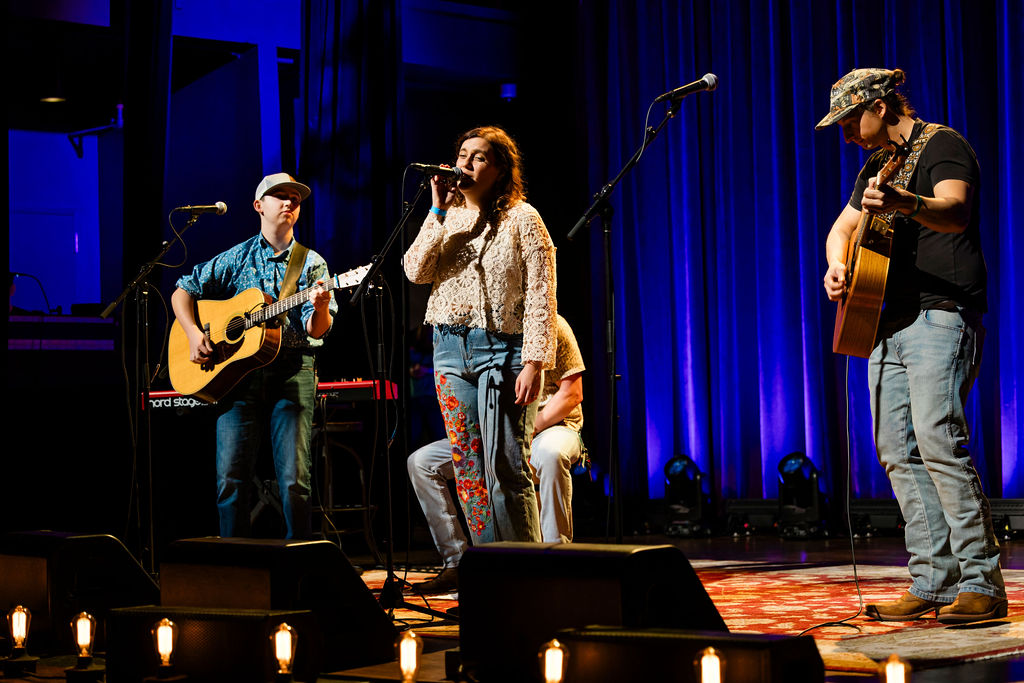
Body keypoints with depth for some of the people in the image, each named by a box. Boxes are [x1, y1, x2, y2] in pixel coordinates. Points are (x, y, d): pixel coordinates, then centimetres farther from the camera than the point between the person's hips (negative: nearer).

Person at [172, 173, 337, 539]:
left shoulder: (311, 263, 10)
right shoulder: (236, 259, 13)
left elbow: (316, 332, 0)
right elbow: (182, 292, 18)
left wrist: (320, 309, -23)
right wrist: (193, 333, 0)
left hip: (292, 369, -1)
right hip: (238, 370, 1)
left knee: (294, 480, -10)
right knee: (230, 478, -6)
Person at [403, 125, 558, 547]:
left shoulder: (521, 219, -1)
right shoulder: (446, 218, 14)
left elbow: (541, 296, -6)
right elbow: (415, 272, -2)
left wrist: (534, 363, -15)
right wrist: (438, 212, -6)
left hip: (502, 349, -5)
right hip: (450, 349, 5)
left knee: (506, 469, -10)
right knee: (468, 468, 4)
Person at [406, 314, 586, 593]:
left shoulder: (551, 325, -9)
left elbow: (572, 394, -10)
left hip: (552, 424, -5)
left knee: (550, 455, -43)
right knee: (420, 462, -10)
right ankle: (456, 563, -9)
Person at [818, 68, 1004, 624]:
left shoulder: (942, 144, -6)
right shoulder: (877, 166, 21)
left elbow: (955, 212, -25)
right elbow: (843, 227, 29)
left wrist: (905, 203, -46)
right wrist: (837, 267, 6)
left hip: (940, 314, -9)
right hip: (888, 322, 9)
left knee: (939, 441, -17)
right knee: (897, 451, 4)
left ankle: (982, 584, -13)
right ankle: (934, 584, 6)